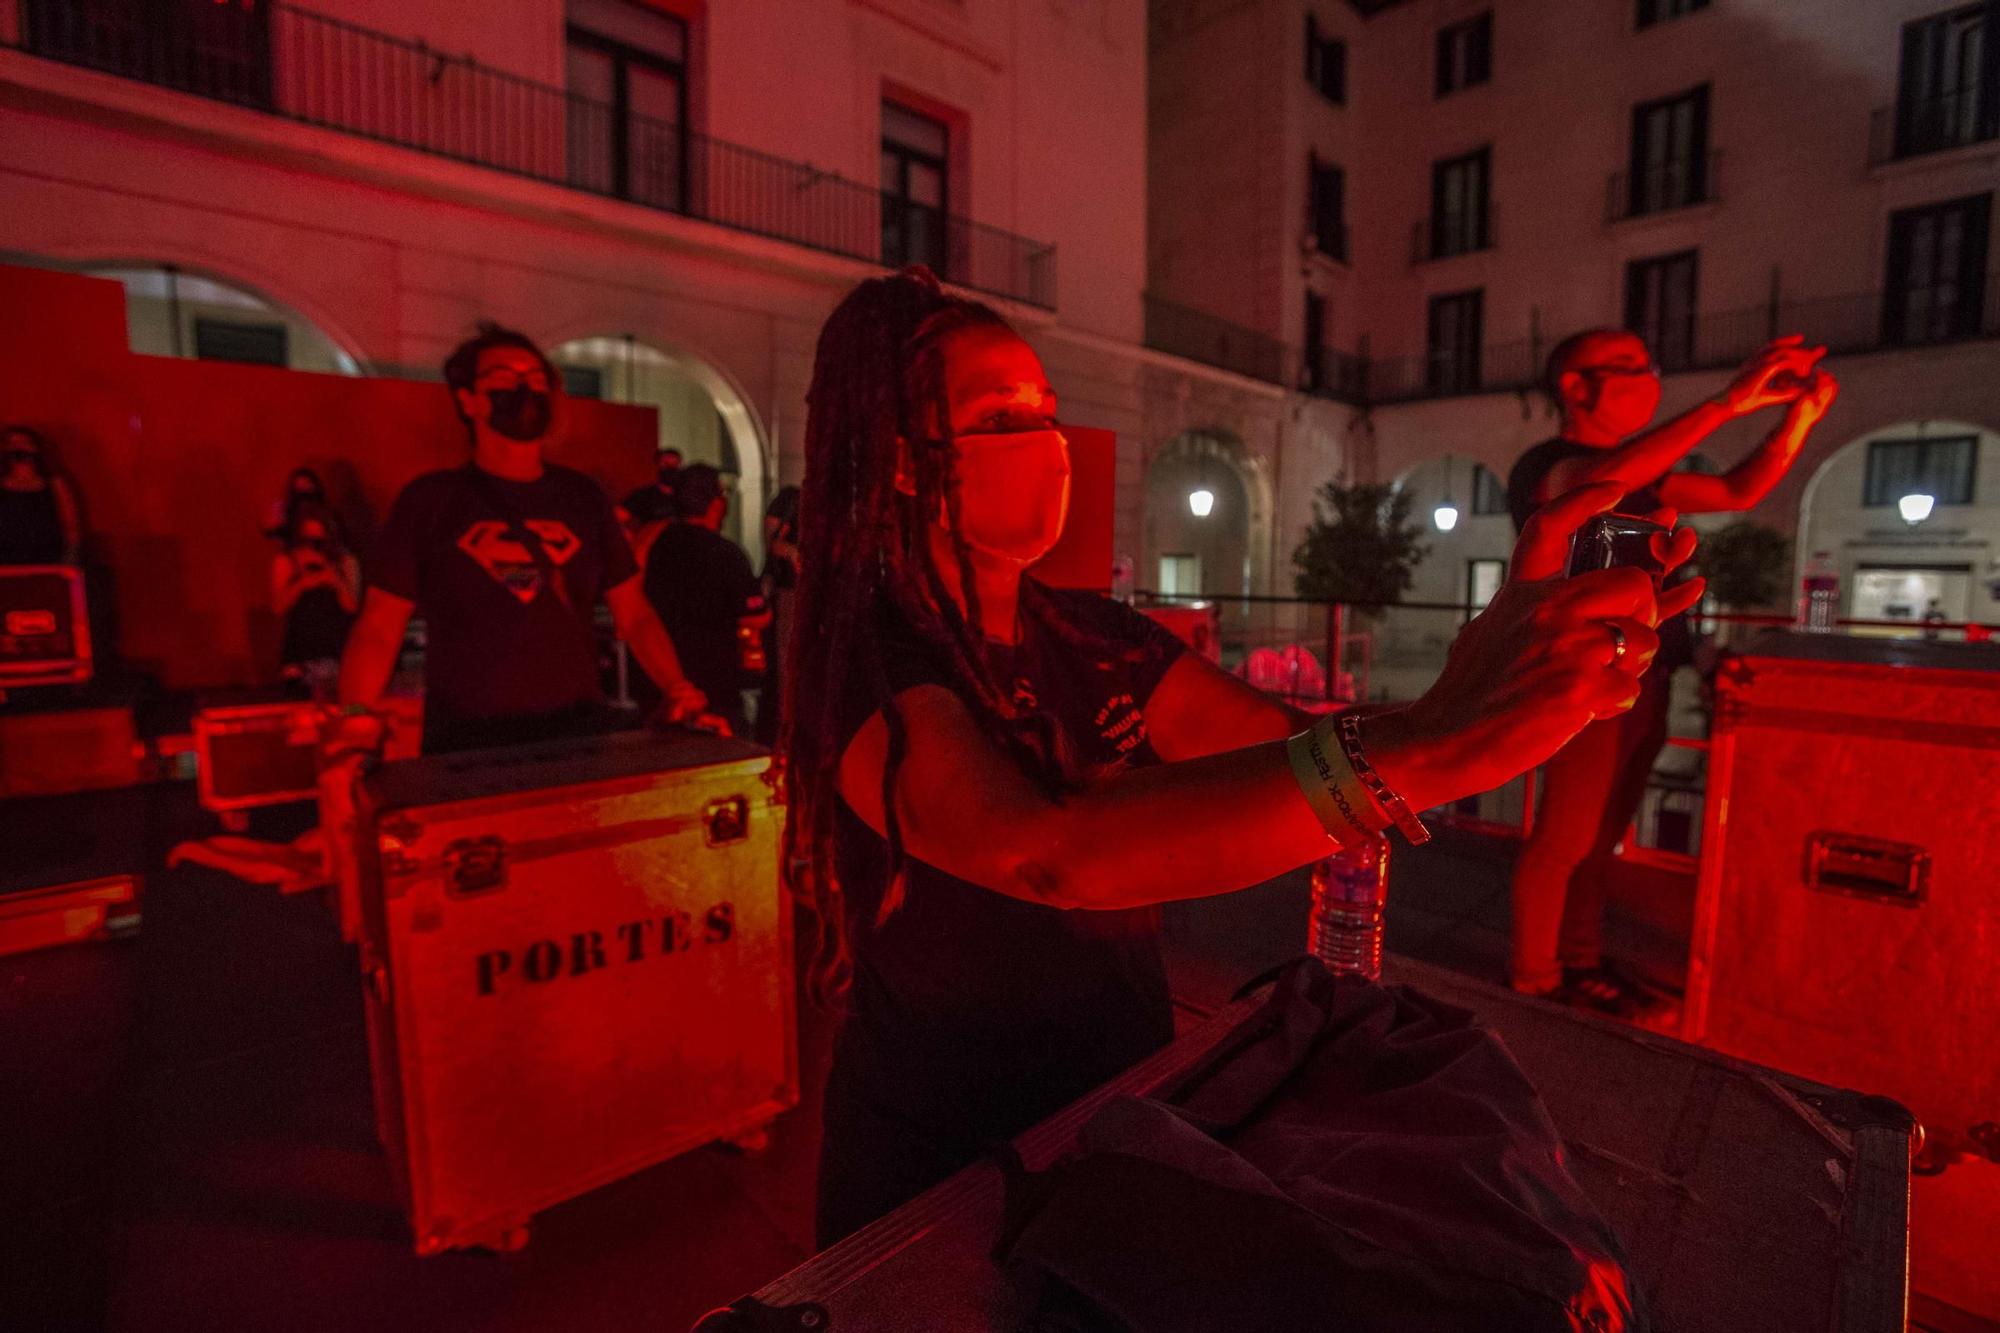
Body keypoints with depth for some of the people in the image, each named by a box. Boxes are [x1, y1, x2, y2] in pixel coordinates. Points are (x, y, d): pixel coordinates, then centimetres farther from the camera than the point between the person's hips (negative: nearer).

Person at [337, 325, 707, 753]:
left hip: (579, 730, 2)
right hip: (465, 739, -1)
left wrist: (677, 689, -8)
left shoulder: (582, 496, 8)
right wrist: (355, 720, -15)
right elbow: (379, 629, 1)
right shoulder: (429, 499, 3)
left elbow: (633, 615, 7)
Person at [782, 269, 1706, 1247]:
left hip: (1125, 1103, 6)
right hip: (940, 1167, -5)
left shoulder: (1100, 641, -4)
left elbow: (1312, 758, -12)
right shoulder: (868, 675, -24)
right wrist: (1427, 746, -47)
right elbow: (1049, 852, -41)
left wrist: (1472, 696, -31)